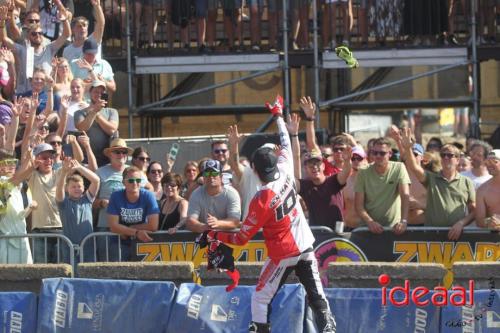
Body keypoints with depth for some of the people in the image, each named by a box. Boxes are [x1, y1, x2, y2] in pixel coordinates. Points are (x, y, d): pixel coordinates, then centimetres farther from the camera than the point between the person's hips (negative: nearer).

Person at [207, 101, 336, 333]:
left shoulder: (261, 201, -20)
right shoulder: (285, 174, -8)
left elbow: (242, 238, -13)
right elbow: (286, 145, 11)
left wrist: (217, 236, 2)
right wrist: (279, 116, 25)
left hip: (282, 254, -5)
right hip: (305, 248, 5)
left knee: (261, 298, 8)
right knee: (317, 296, 5)